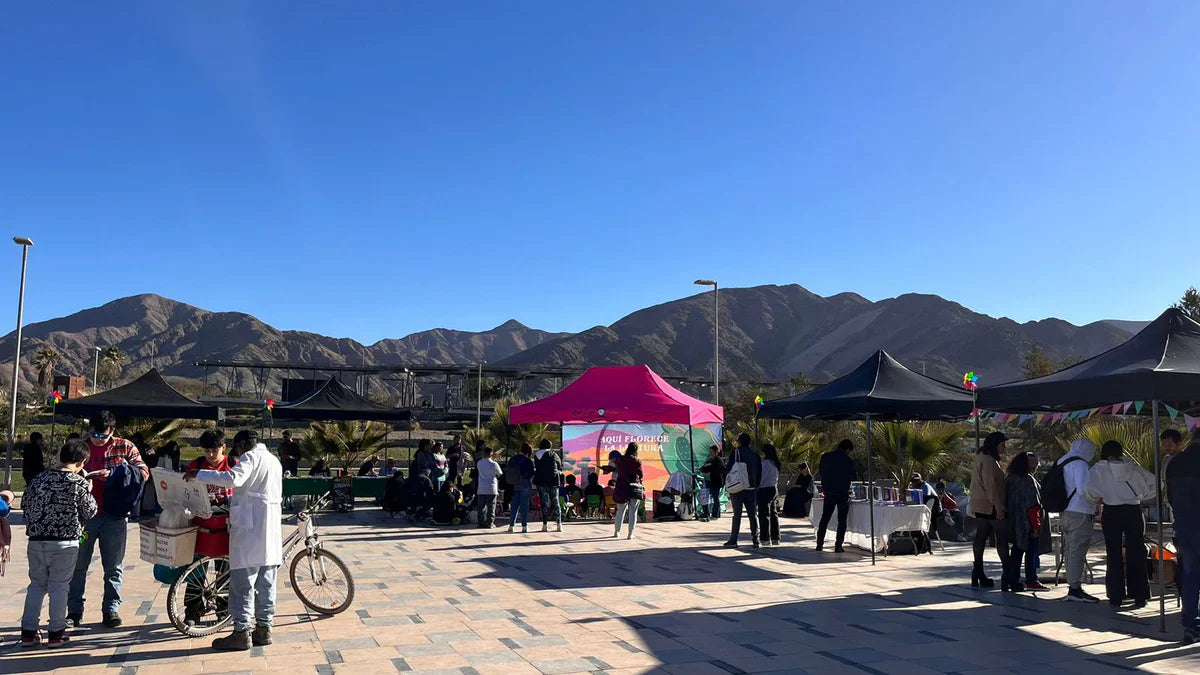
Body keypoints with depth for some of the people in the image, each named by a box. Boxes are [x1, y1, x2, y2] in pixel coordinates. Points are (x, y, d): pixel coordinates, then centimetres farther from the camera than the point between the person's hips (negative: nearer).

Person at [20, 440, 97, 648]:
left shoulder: (40, 478, 2)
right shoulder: (79, 483, -11)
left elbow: (25, 503, 12)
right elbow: (90, 512, -2)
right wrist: (88, 492, 16)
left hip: (36, 541, 4)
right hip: (65, 543, -4)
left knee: (36, 585, 15)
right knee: (58, 586, 5)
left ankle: (28, 632, 17)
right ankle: (56, 634, 11)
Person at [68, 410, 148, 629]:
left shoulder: (125, 447, 2)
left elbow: (143, 471, -5)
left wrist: (113, 473, -16)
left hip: (113, 515, -1)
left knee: (114, 566, 5)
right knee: (78, 564, 8)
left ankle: (111, 609, 14)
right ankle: (74, 611, 18)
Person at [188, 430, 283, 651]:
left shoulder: (251, 457, -6)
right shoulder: (274, 460, 22)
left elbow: (233, 479, -25)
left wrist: (198, 475, -19)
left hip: (250, 527, -9)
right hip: (271, 528, 9)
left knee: (242, 583, -5)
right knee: (265, 583, 11)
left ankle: (241, 633, -3)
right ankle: (264, 629, 15)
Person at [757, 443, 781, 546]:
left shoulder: (766, 463, -15)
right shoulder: (775, 463, 11)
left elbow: (761, 478, -15)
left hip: (765, 490, -9)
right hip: (774, 489, 9)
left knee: (764, 515, -5)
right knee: (773, 514, 11)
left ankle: (766, 539, -5)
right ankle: (775, 538, 14)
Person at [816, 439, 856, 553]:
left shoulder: (825, 457, 0)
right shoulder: (848, 461, -12)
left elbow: (820, 472, 10)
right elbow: (853, 477, -2)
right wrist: (856, 474, 19)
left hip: (828, 493, 4)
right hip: (843, 493, -3)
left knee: (824, 518, 13)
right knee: (842, 520, 5)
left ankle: (819, 544, 12)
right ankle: (838, 546, 1)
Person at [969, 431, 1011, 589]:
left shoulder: (981, 458, 17)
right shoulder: (988, 461, -16)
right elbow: (990, 485, -21)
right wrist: (999, 507, -22)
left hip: (981, 506, 10)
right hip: (991, 506, -10)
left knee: (981, 538, 8)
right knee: (1002, 538, -3)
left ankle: (978, 573, 10)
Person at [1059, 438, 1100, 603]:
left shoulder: (1063, 463, 18)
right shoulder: (1080, 464, -10)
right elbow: (1083, 490, -21)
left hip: (1067, 513, 9)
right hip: (1080, 514, -9)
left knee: (1071, 551, 11)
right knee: (1078, 551, -8)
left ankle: (1073, 588, 16)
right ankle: (1075, 589, -8)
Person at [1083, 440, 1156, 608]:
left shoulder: (1099, 469, -3)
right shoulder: (1132, 467, 4)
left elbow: (1088, 488, -16)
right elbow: (1153, 482, 4)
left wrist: (1097, 498, 3)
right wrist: (1141, 497, 13)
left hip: (1111, 513, -1)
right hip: (1133, 511, 1)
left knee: (1114, 555, 5)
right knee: (1136, 554, 6)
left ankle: (1116, 597, 6)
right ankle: (1139, 596, 6)